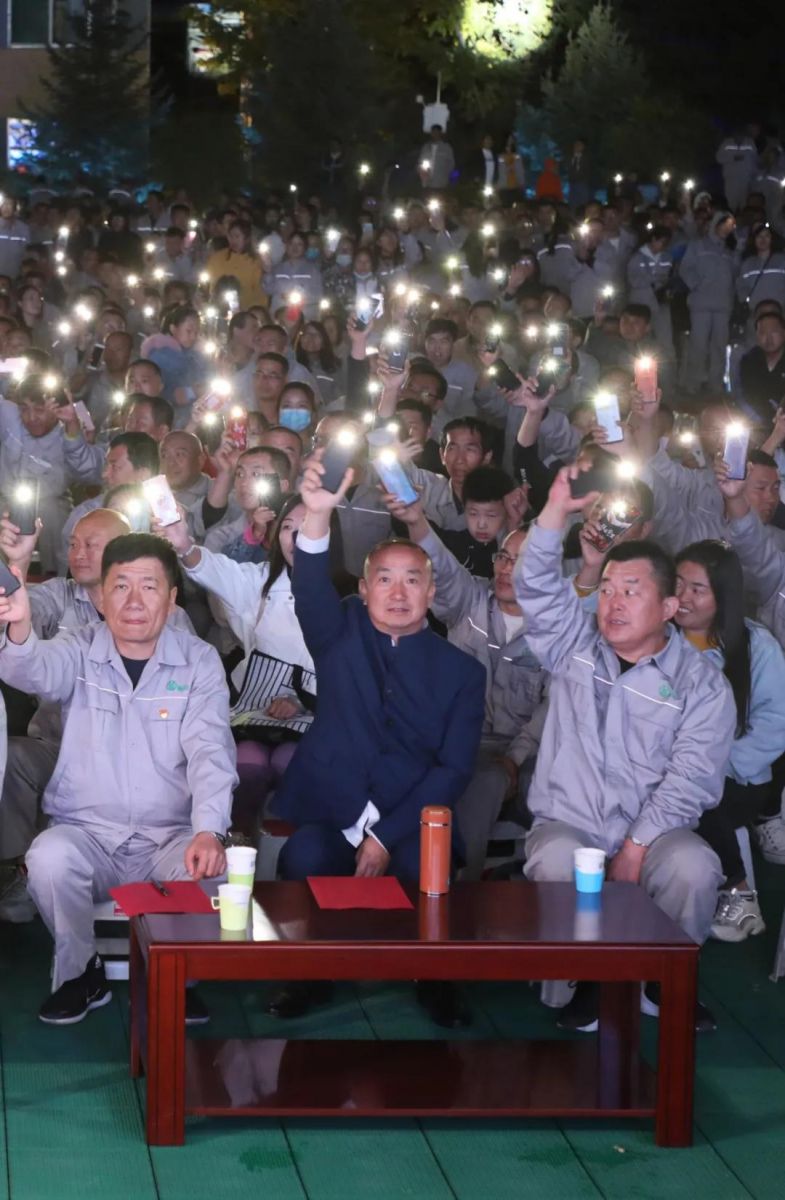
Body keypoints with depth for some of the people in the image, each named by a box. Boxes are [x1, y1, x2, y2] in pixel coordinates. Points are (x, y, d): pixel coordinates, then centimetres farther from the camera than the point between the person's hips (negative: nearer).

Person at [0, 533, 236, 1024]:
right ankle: (81, 973, -3)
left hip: (171, 836, 0)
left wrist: (208, 832, -29)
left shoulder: (198, 661, 0)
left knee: (209, 867, -31)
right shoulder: (81, 652, 0)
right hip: (88, 832, 0)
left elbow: (210, 752, -12)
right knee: (49, 858, -31)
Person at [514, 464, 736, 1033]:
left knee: (693, 869, -33)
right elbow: (538, 587, -6)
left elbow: (689, 780, -8)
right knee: (558, 867, -35)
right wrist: (557, 511, -20)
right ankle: (587, 982, -10)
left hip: (655, 830, -1)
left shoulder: (702, 683, 1)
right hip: (567, 822, 1)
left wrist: (635, 848, -18)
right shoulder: (575, 645, 11)